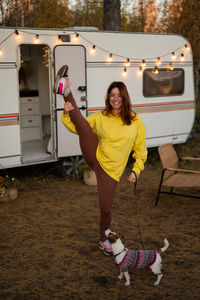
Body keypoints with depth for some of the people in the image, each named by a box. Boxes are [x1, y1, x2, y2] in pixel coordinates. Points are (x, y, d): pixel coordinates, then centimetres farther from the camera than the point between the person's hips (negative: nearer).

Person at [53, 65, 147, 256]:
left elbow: (140, 150, 11)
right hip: (94, 157, 1)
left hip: (111, 170, -1)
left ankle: (104, 240, 25)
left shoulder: (136, 122, 3)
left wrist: (136, 170, 3)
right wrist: (67, 114, -13)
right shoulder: (100, 118, 4)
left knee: (106, 208, 0)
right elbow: (75, 127, 6)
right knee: (80, 121, -21)